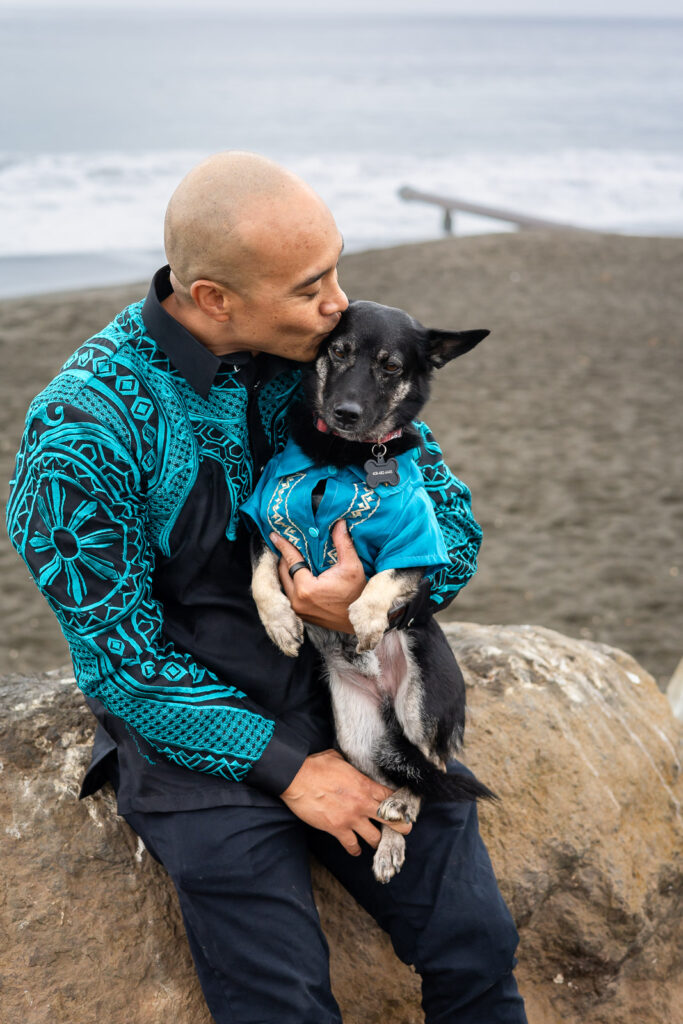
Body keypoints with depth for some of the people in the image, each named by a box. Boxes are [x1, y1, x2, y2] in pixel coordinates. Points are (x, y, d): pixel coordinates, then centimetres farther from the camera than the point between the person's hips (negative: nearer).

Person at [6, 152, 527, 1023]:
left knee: (477, 950, -6)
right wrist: (287, 768, -14)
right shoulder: (83, 425, -18)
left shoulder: (326, 353, -3)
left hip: (352, 700, 4)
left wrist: (378, 599, -17)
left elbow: (451, 511, 5)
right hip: (198, 740, -4)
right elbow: (121, 657, -14)